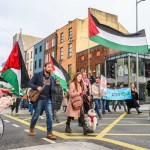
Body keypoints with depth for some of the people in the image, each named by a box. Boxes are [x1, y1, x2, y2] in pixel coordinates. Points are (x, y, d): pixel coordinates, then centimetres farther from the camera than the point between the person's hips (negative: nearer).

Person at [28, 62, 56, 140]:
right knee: (36, 115, 7)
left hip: (48, 99, 4)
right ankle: (31, 128, 30)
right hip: (39, 99, -4)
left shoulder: (51, 78, 13)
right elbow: (30, 83, -4)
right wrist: (37, 87, -20)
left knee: (50, 115, -4)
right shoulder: (37, 75, -2)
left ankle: (49, 133, 1)